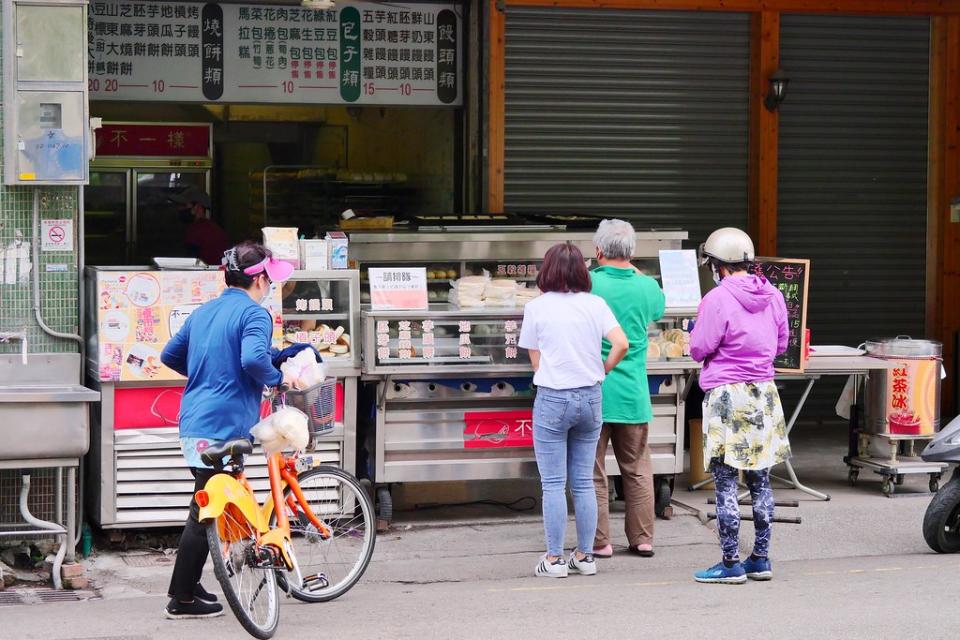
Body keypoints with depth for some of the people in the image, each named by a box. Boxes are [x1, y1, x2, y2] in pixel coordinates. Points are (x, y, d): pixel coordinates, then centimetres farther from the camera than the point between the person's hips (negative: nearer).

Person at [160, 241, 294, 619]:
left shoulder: (203, 312, 17)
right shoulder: (253, 313, -9)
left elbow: (169, 355, 24)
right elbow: (253, 358, -27)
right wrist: (276, 379, -9)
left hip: (193, 423, 9)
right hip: (223, 425, -9)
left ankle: (187, 585, 26)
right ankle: (182, 600, 1)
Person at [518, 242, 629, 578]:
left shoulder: (537, 307, -4)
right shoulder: (595, 304, 0)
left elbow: (535, 360, 0)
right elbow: (621, 343, -9)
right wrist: (601, 370, 6)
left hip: (552, 399, -3)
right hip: (590, 398, 3)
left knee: (553, 484, 1)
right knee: (584, 482, 11)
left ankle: (554, 559, 2)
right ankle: (585, 556, 14)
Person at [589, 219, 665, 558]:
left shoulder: (588, 283, -12)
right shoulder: (647, 287, -1)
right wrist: (635, 272, 31)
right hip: (633, 396, 3)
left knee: (592, 471, 5)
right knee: (638, 469, 13)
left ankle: (599, 541, 6)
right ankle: (642, 538, 16)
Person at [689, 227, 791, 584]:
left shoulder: (718, 300, -14)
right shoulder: (772, 297, 7)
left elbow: (699, 350, -10)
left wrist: (695, 332, 10)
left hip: (727, 395, -7)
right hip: (764, 394, 7)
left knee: (725, 481, -2)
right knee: (760, 479, 11)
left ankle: (731, 564, -1)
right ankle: (761, 559, 16)